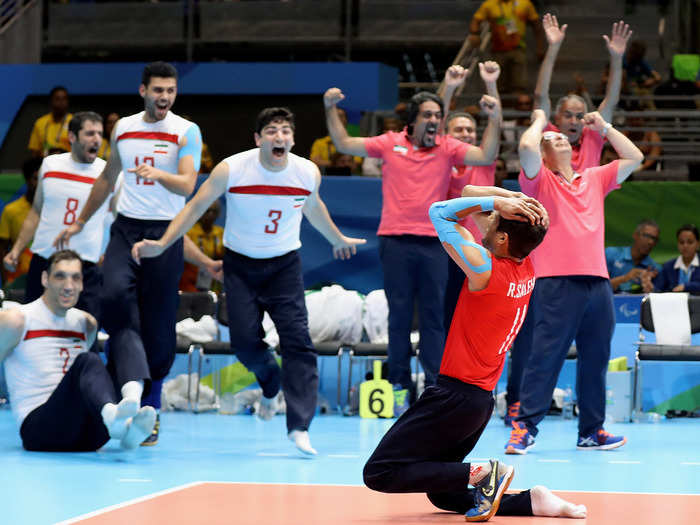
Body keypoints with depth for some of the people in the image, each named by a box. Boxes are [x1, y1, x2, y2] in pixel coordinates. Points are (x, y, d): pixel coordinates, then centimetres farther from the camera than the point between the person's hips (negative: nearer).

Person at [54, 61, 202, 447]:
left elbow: (187, 185, -16)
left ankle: (150, 407, 8)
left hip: (166, 232, -3)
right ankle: (133, 379, -30)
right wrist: (80, 222, 28)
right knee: (115, 294, -25)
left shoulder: (187, 132, -3)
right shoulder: (123, 128, 10)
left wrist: (159, 174, -37)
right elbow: (108, 177, 24)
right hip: (126, 227, 3)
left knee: (159, 323, -2)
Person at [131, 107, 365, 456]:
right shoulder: (231, 170, -17)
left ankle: (299, 427, -14)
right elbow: (196, 207, -6)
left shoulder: (308, 173, -9)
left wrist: (338, 240, 29)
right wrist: (161, 244, -14)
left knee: (297, 340, -14)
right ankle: (270, 382, 28)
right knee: (245, 341, -8)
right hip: (240, 263, -1)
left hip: (284, 263, 1)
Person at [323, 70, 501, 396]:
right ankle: (399, 379, 12)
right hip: (395, 240, 0)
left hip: (433, 242, 0)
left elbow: (486, 156, -6)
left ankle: (435, 384, 7)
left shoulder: (448, 148, 5)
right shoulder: (390, 144, 5)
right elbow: (344, 144, 8)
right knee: (399, 313, 5)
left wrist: (494, 120, -16)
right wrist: (330, 110, 0)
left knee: (433, 315, 3)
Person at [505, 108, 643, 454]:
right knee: (546, 355, -10)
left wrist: (604, 128, 23)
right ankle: (524, 427, -8)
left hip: (597, 283, 5)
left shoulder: (594, 179, 22)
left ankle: (591, 431, 14)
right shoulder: (540, 181, 6)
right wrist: (539, 121, 7)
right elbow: (526, 146, -12)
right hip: (556, 283, -5)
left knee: (596, 358, 7)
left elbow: (634, 158, 25)